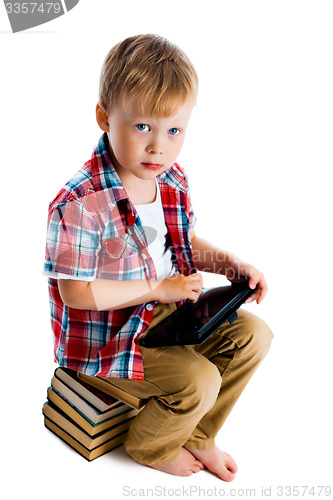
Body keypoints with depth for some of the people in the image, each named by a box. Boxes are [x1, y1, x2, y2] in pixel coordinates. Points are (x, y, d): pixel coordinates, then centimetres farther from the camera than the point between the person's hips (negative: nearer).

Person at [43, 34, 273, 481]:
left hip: (168, 308, 8)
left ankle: (196, 436, 22)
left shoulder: (172, 179, -2)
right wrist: (157, 288, -22)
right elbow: (76, 293, -24)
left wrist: (231, 264, -6)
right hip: (108, 336, -7)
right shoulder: (81, 205, -27)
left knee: (252, 335, 3)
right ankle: (150, 447, 18)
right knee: (199, 381, -19)